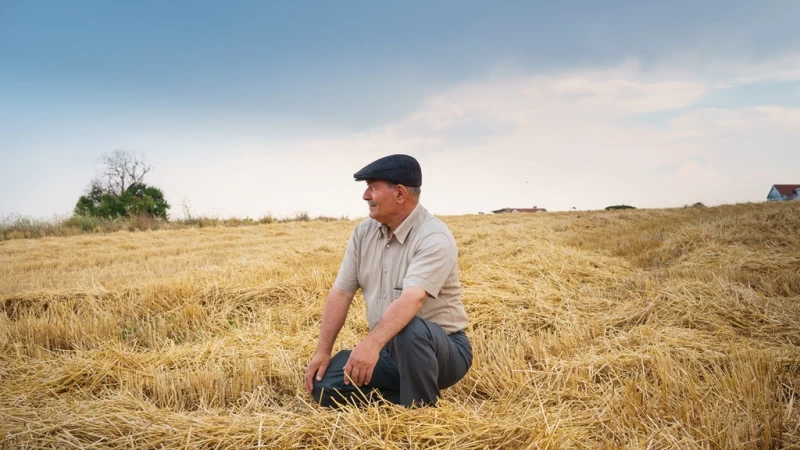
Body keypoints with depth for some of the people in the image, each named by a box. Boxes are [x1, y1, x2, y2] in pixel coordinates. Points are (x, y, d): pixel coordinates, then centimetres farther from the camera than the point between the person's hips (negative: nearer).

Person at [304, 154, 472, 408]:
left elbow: (412, 299, -36)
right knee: (325, 386, -12)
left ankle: (422, 410, -16)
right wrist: (323, 352, -3)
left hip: (442, 351, -6)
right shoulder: (364, 232, 2)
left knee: (409, 330, -40)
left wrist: (372, 343, -50)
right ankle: (410, 398, 0)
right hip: (388, 349, 6)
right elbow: (341, 293, 2)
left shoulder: (434, 237, -21)